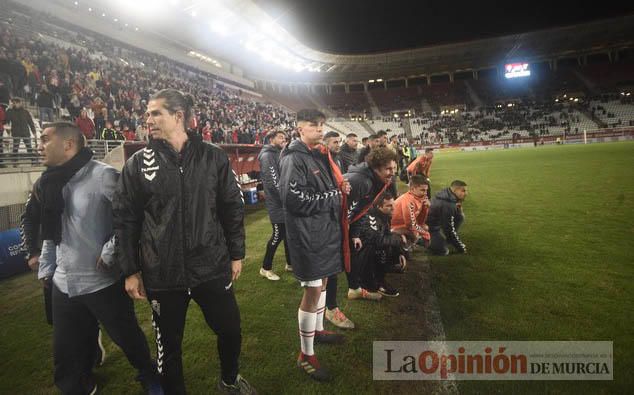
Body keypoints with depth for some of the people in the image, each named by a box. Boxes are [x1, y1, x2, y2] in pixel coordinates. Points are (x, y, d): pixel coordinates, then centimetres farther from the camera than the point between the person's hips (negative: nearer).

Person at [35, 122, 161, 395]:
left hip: (103, 281, -6)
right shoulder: (48, 183, 7)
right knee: (66, 352, 16)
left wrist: (110, 252, -18)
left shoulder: (102, 175, -16)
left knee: (127, 338, 11)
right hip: (64, 285, 6)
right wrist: (45, 267, 16)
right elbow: (49, 231, 18)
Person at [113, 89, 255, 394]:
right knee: (168, 344, 15)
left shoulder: (213, 157, -2)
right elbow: (124, 220, 1)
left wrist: (236, 254, 3)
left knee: (230, 330, 14)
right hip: (162, 275, 0)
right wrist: (130, 271, 0)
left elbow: (232, 208, 2)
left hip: (212, 268, 1)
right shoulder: (137, 164, -2)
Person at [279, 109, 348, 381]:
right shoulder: (293, 159, -16)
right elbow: (294, 199, -25)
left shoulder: (320, 155, 13)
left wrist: (340, 188, 2)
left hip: (326, 229, 9)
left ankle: (317, 330, 41)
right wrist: (332, 196, -16)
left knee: (323, 281, 20)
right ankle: (306, 356, 13)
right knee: (312, 291, -3)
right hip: (307, 233, -9)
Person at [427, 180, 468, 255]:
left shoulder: (448, 195, 0)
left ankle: (446, 238, 12)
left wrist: (459, 208, -12)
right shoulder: (448, 205, -28)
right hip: (430, 227, -10)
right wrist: (461, 247, -13)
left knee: (460, 217, 5)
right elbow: (449, 228, -23)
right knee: (443, 251, -16)